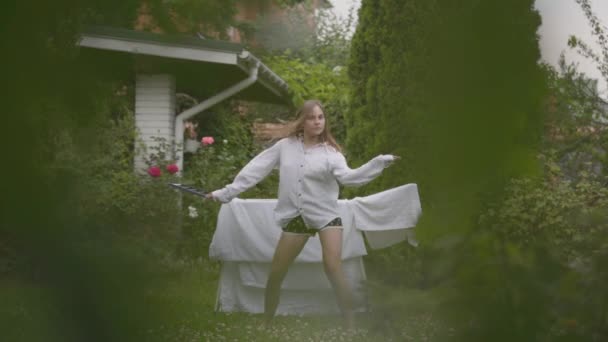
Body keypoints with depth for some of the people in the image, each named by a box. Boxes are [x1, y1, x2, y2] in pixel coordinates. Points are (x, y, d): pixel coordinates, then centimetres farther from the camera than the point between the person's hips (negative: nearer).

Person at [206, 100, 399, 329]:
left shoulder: (330, 151, -6)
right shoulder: (285, 146, 2)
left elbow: (348, 176, -21)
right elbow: (256, 170, 5)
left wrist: (380, 162, -34)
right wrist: (226, 192, 5)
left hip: (325, 215, -3)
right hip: (295, 217, 3)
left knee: (333, 269, -19)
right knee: (275, 274, 6)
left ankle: (350, 326, -12)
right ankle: (265, 324, 24)